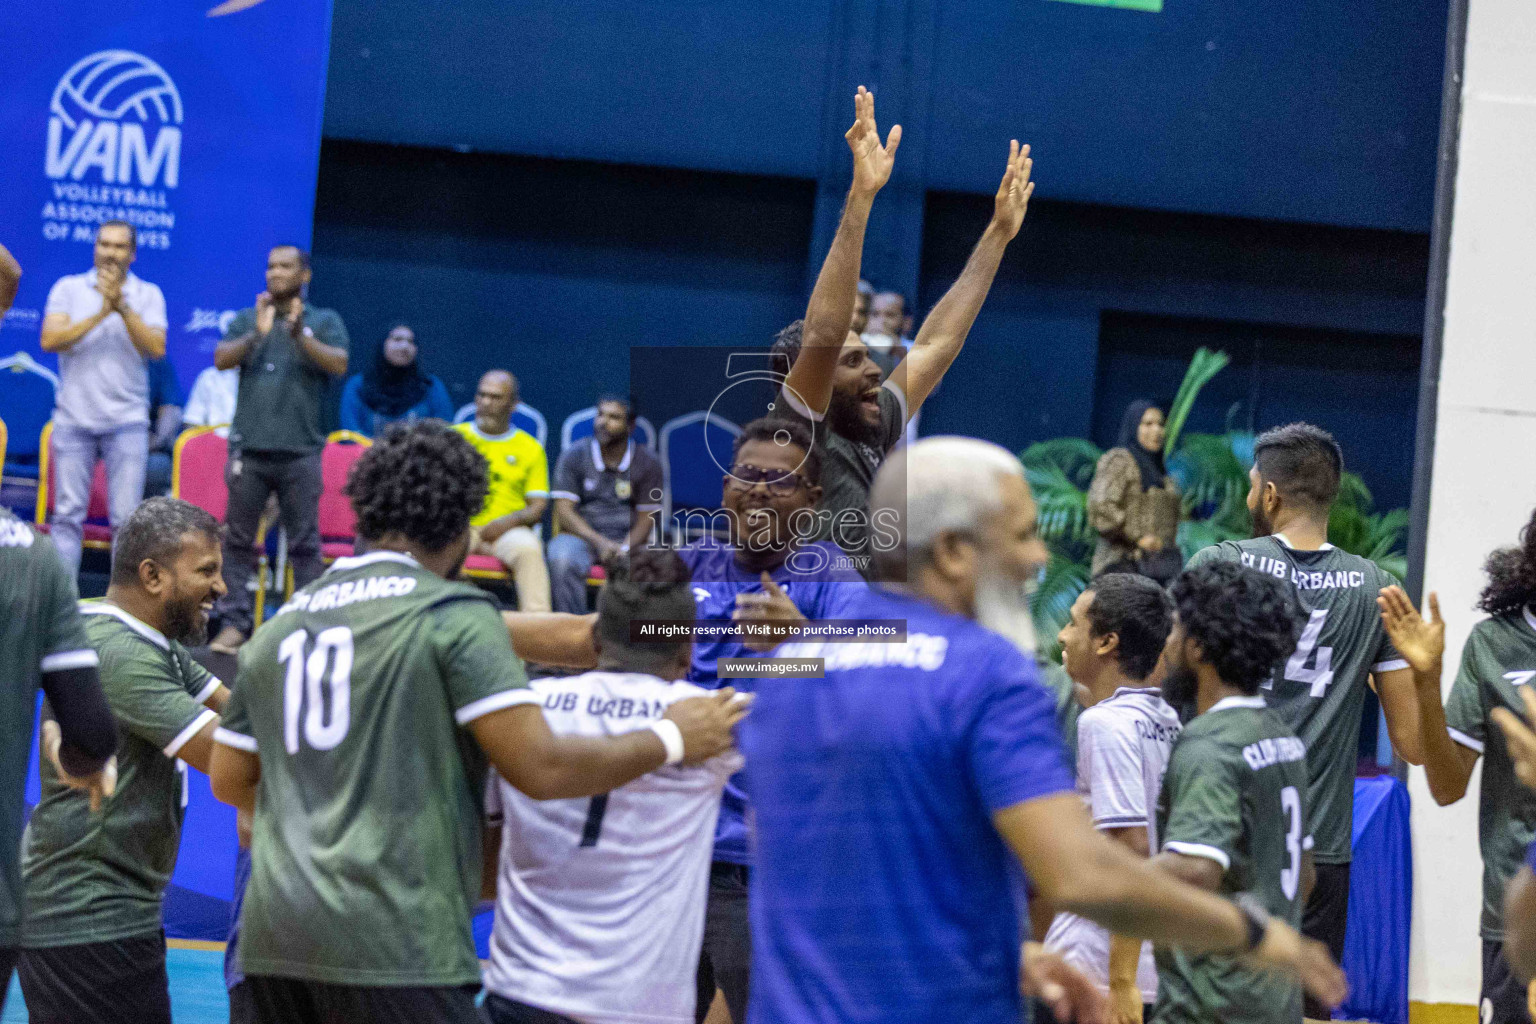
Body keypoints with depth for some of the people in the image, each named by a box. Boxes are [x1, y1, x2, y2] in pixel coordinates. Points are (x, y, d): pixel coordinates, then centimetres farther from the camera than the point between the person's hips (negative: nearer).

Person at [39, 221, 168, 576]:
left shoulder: (148, 295, 5)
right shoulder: (69, 288, 5)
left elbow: (156, 348, -8)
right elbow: (50, 340, -8)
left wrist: (123, 308, -17)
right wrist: (100, 313, -14)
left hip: (127, 422, 0)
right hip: (74, 418, 0)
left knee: (127, 518, -4)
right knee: (68, 515, 0)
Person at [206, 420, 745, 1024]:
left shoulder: (279, 625, 16)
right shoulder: (455, 614, -4)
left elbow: (229, 782, 22)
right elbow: (540, 769, -10)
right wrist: (670, 741, 3)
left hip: (273, 932, 7)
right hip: (394, 941, -7)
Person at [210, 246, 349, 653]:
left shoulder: (324, 321, 8)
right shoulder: (247, 319, 14)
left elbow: (340, 364, -7)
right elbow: (221, 360, -1)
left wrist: (301, 335, -21)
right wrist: (256, 334, -17)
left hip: (300, 449, -2)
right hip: (249, 447, 2)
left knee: (305, 543, 0)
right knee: (239, 540, 2)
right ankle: (235, 622, 5)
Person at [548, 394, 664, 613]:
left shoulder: (646, 463, 7)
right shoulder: (573, 457, 6)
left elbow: (646, 519, 4)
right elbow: (564, 512, -3)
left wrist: (624, 548, -16)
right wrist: (600, 542, -18)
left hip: (627, 540, 0)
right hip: (580, 535, 0)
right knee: (562, 560, -36)